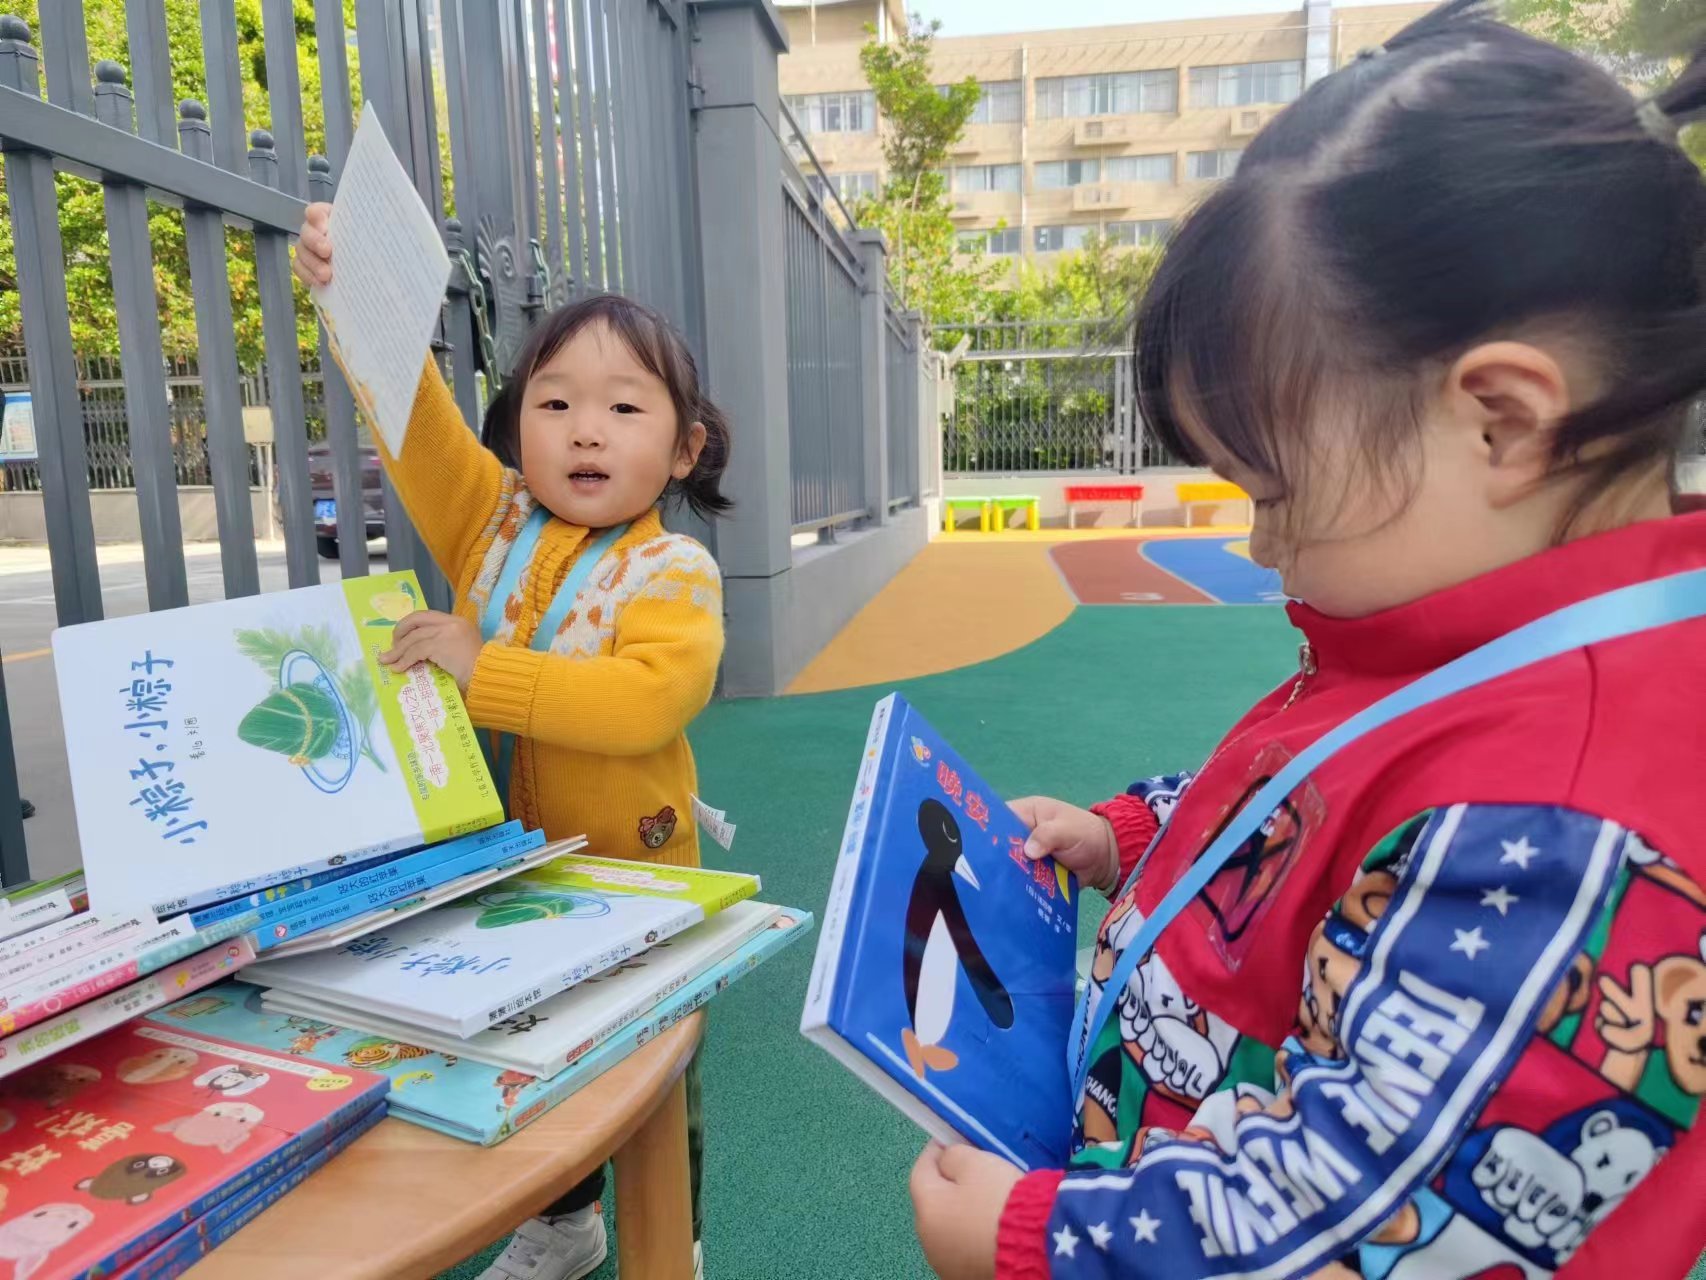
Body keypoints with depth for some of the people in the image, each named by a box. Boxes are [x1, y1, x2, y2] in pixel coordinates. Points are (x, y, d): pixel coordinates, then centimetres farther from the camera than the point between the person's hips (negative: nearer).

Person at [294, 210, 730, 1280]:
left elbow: (650, 701, -32)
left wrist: (483, 666, -31)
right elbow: (420, 422, -12)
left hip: (629, 877, -5)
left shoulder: (674, 572, -17)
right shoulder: (492, 523, -1)